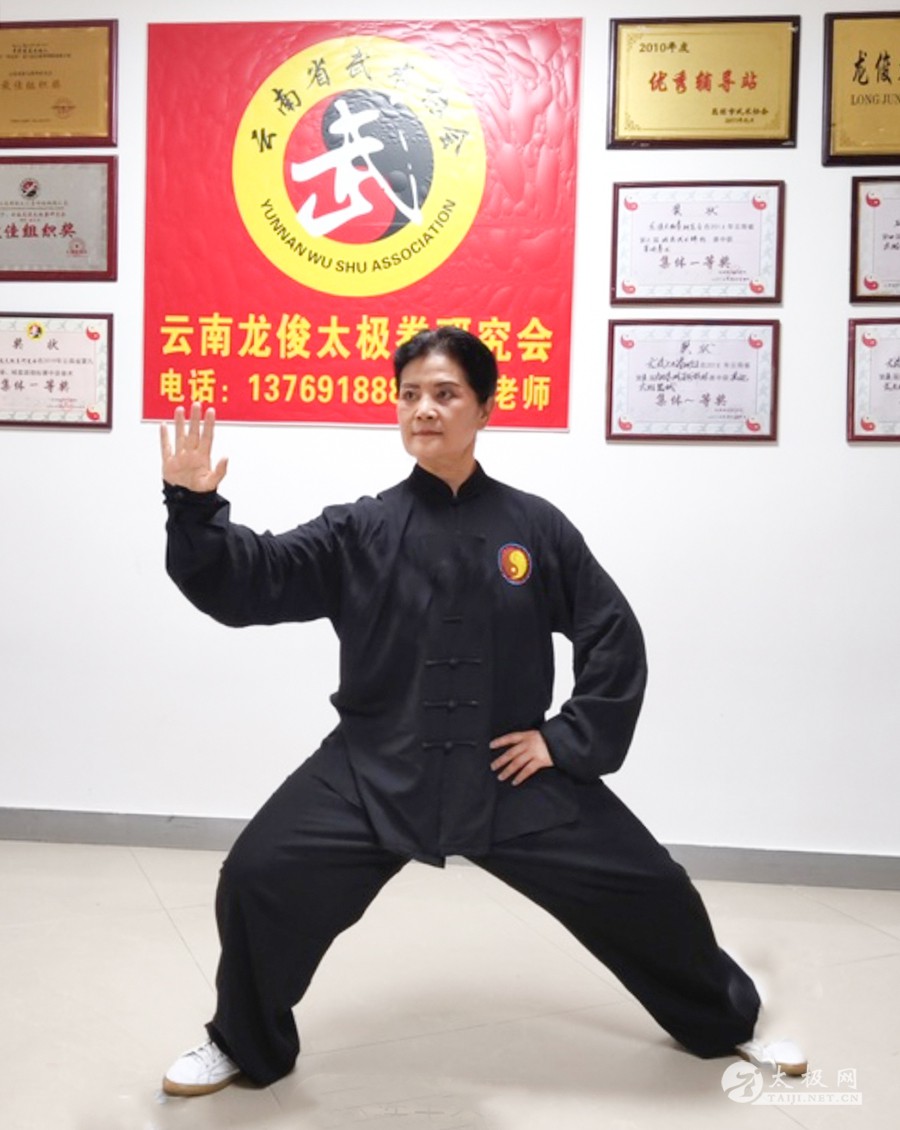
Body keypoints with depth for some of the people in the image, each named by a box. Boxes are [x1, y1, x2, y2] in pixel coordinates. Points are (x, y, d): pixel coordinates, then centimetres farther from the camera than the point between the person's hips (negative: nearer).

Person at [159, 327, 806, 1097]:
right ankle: (245, 1045, 14)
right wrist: (194, 507, -24)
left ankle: (727, 1022, 38)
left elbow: (615, 637, 2)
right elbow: (246, 585, -9)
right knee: (258, 878, -17)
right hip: (376, 770, 0)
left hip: (512, 771, 1)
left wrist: (571, 740, -5)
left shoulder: (534, 526, -3)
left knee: (648, 888, 6)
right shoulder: (361, 530, -3)